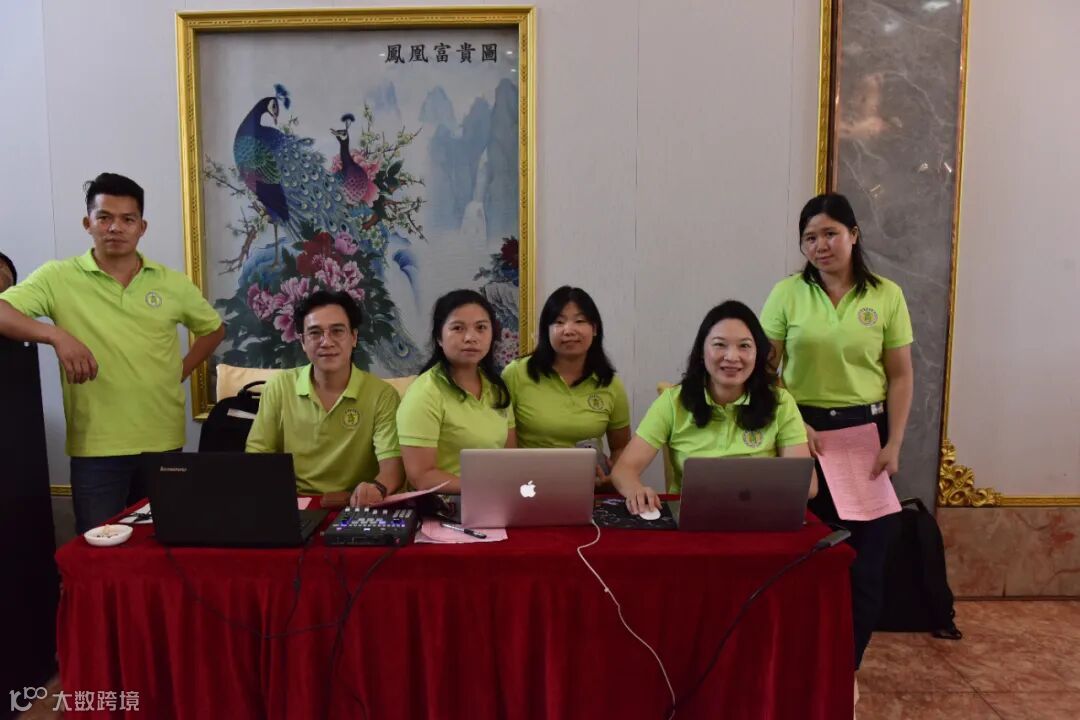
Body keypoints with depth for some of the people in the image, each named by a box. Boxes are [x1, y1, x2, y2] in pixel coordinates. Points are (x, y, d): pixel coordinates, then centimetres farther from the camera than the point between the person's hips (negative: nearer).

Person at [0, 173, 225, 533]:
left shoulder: (172, 283, 6)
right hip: (96, 447, -2)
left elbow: (214, 329, 19)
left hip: (163, 442, 3)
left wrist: (181, 371, 7)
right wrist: (56, 334, -26)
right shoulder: (58, 277, -2)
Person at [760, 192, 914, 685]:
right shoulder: (788, 293, -1)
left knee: (863, 555, 5)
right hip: (803, 431, -1)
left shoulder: (887, 296, 0)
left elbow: (900, 376, 2)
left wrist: (893, 444, -5)